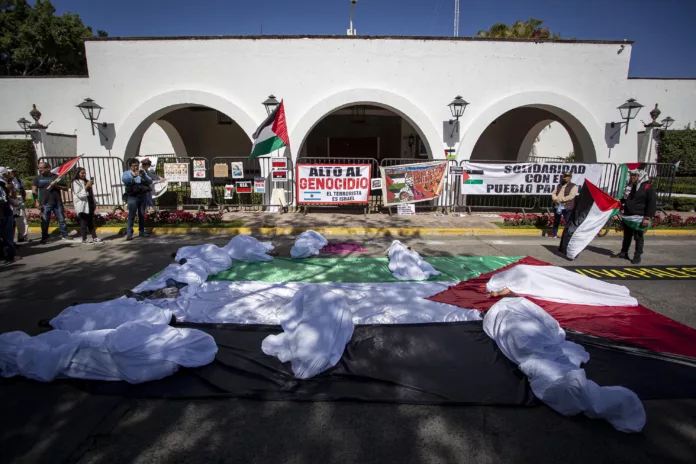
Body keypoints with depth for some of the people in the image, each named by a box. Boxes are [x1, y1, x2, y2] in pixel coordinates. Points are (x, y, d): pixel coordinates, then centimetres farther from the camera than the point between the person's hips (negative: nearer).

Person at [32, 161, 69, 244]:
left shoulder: (56, 177, 8)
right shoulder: (37, 178, 10)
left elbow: (66, 188, 8)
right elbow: (34, 191, 6)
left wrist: (56, 185, -9)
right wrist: (36, 201, -5)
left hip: (57, 203, 0)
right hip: (44, 204, 0)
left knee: (61, 219, 2)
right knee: (44, 221, 2)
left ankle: (64, 235, 11)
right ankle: (44, 238, 9)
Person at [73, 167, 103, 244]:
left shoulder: (86, 181, 17)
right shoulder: (76, 182, -5)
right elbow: (79, 195, -14)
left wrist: (94, 203, 13)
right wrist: (86, 187, -20)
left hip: (90, 204, 7)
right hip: (83, 206, -7)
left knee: (91, 222, 9)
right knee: (84, 223, -2)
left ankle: (95, 238, 10)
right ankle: (84, 239, 4)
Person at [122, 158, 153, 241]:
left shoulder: (142, 172, 12)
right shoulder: (127, 173, 4)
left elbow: (150, 181, 0)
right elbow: (124, 180, -18)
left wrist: (144, 177, -20)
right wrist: (134, 175, -34)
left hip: (142, 196, 3)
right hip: (132, 197, -3)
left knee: (142, 215, 9)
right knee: (131, 215, -7)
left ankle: (142, 231, 18)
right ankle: (129, 233, -7)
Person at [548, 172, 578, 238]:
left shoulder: (573, 186, -1)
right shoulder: (559, 186, 18)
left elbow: (571, 196, -14)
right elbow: (553, 193, 12)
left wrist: (562, 199, -19)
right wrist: (555, 199, -8)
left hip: (567, 207, -6)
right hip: (557, 206, 6)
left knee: (568, 221, -5)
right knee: (556, 221, 14)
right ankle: (554, 233, 23)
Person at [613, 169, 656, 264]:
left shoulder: (648, 188, -9)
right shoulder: (630, 187, 13)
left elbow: (652, 204, -13)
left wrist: (648, 218, -18)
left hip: (639, 218, -7)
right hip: (627, 216, 7)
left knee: (638, 237, 1)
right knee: (627, 236, 15)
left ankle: (637, 256, 9)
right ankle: (623, 253, 25)